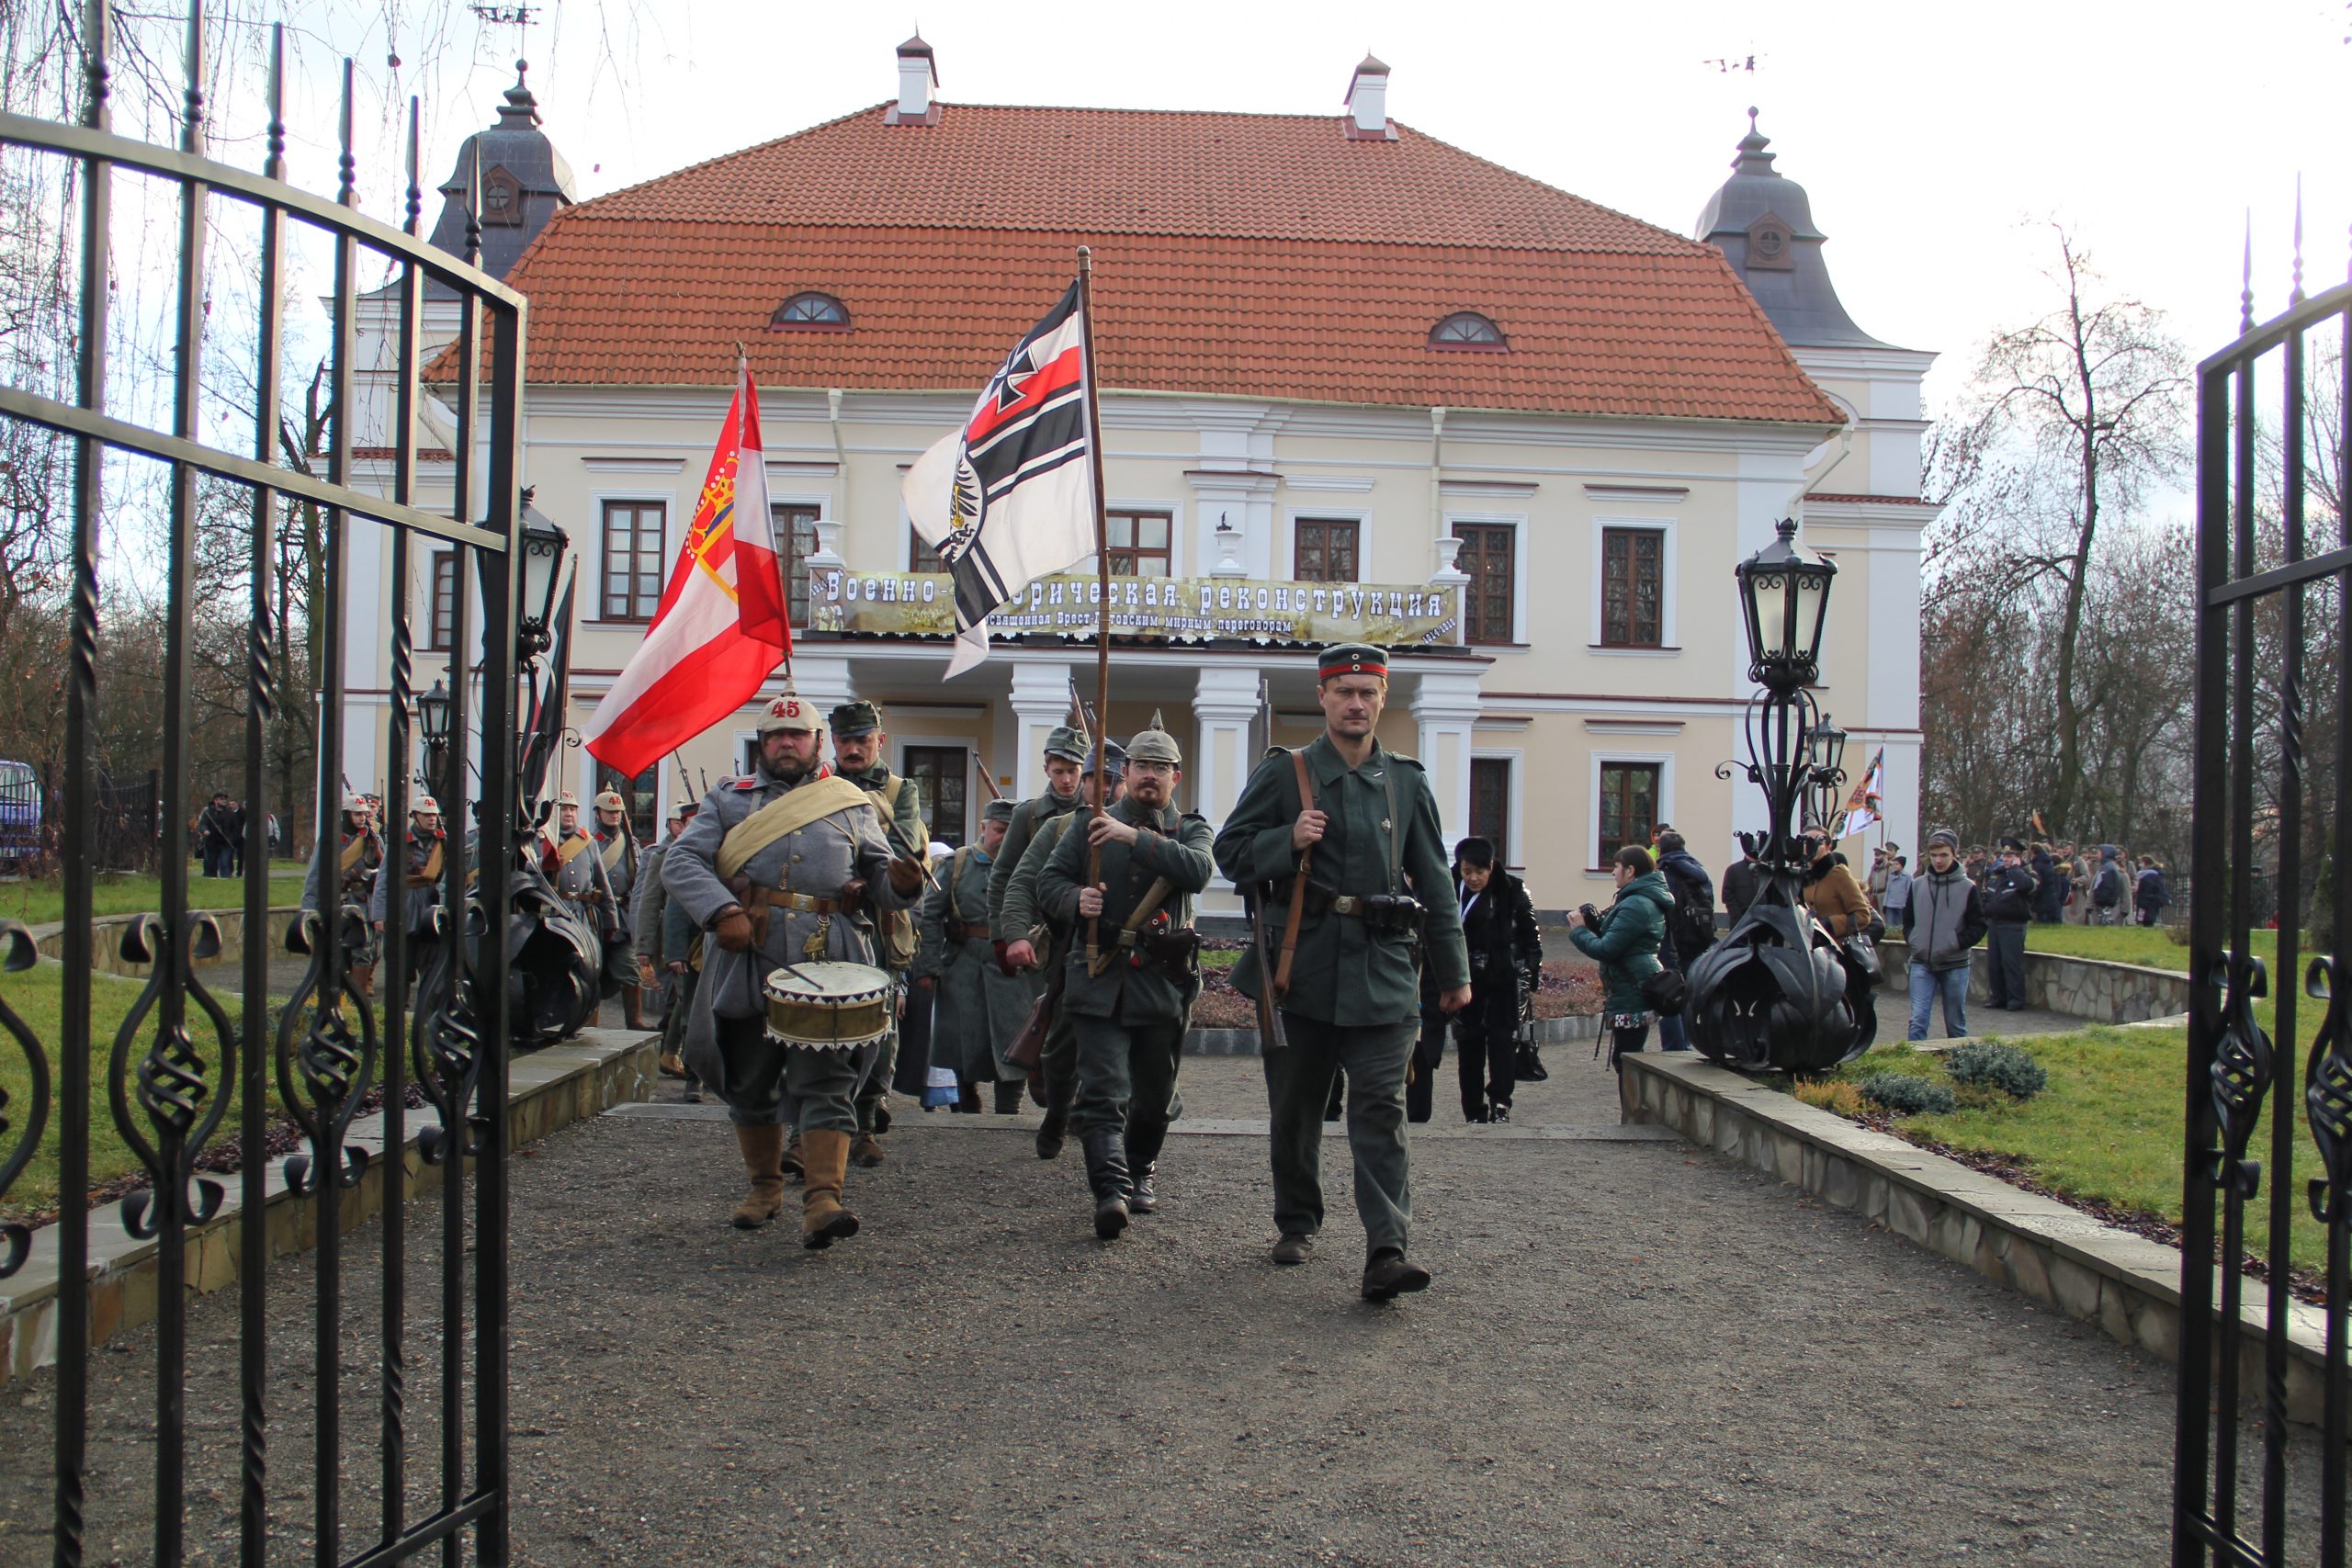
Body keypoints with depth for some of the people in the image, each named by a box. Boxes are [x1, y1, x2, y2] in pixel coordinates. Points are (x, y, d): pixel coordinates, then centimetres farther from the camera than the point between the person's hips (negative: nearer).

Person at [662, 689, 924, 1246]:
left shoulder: (852, 804, 19)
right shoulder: (729, 800, 16)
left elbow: (879, 882, 15)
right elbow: (680, 861, 2)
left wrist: (900, 883, -11)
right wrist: (722, 911, -16)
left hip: (829, 968, -1)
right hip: (748, 962, 1)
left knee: (827, 1083, -11)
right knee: (750, 1082, 11)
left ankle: (822, 1200, -17)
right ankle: (764, 1186, 28)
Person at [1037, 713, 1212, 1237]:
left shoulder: (1191, 829, 9)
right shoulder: (1091, 826, 11)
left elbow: (1198, 870, -13)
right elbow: (1048, 880, 10)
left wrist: (1136, 838, -21)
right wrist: (1075, 900, -12)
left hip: (1165, 981, 1)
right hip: (1101, 980, -1)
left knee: (1154, 1095, 13)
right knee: (1102, 1090, -13)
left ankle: (1140, 1173, 34)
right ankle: (1110, 1189, -20)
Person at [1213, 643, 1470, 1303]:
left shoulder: (1407, 783, 9)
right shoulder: (1283, 774, 3)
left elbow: (1433, 883, 13)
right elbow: (1230, 852, 4)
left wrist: (1453, 972, 13)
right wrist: (1288, 842, -15)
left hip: (1382, 970, 0)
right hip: (1301, 967, 0)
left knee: (1381, 1108, -8)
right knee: (1295, 1105, 10)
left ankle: (1387, 1250, -13)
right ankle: (1297, 1225, 29)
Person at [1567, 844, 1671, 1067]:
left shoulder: (1635, 906, -18)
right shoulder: (1647, 901, 16)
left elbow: (1605, 949, -20)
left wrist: (1578, 930, -5)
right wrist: (1597, 924, 9)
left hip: (1631, 996, -11)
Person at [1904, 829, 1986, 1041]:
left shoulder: (1967, 888, -3)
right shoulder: (1918, 885, 5)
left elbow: (1978, 927, -2)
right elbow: (1907, 919, 16)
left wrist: (1954, 944, -13)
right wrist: (1912, 940, 0)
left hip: (1954, 965, -1)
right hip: (1922, 964, 1)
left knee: (1956, 1024, 10)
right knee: (1918, 1020, -8)